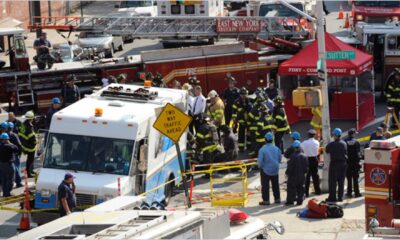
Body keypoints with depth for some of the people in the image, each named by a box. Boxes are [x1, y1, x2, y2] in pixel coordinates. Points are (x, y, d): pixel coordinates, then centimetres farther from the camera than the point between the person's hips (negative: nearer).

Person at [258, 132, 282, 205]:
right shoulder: (276, 148, -5)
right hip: (275, 170, 4)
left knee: (265, 186, 4)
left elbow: (260, 161, -18)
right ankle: (277, 199, 24)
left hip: (265, 170, -4)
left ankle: (266, 200, 4)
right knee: (275, 185, 17)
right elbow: (280, 159, 4)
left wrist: (260, 166, 3)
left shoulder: (262, 149, -19)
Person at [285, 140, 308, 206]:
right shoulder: (304, 156, 1)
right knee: (300, 189, 11)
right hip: (302, 176, 5)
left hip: (293, 176, -5)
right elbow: (306, 166, 8)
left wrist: (287, 173, -3)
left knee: (291, 188, 3)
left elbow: (290, 166, -15)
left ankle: (290, 201, 4)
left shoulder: (293, 156, -18)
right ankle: (300, 201, 11)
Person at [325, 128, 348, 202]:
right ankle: (340, 197, 11)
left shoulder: (331, 144, -14)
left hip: (334, 163, -5)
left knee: (332, 181, 2)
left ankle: (332, 197, 0)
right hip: (343, 163, 5)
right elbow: (346, 153, 11)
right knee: (341, 181, 10)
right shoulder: (344, 143, 2)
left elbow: (327, 151, 0)